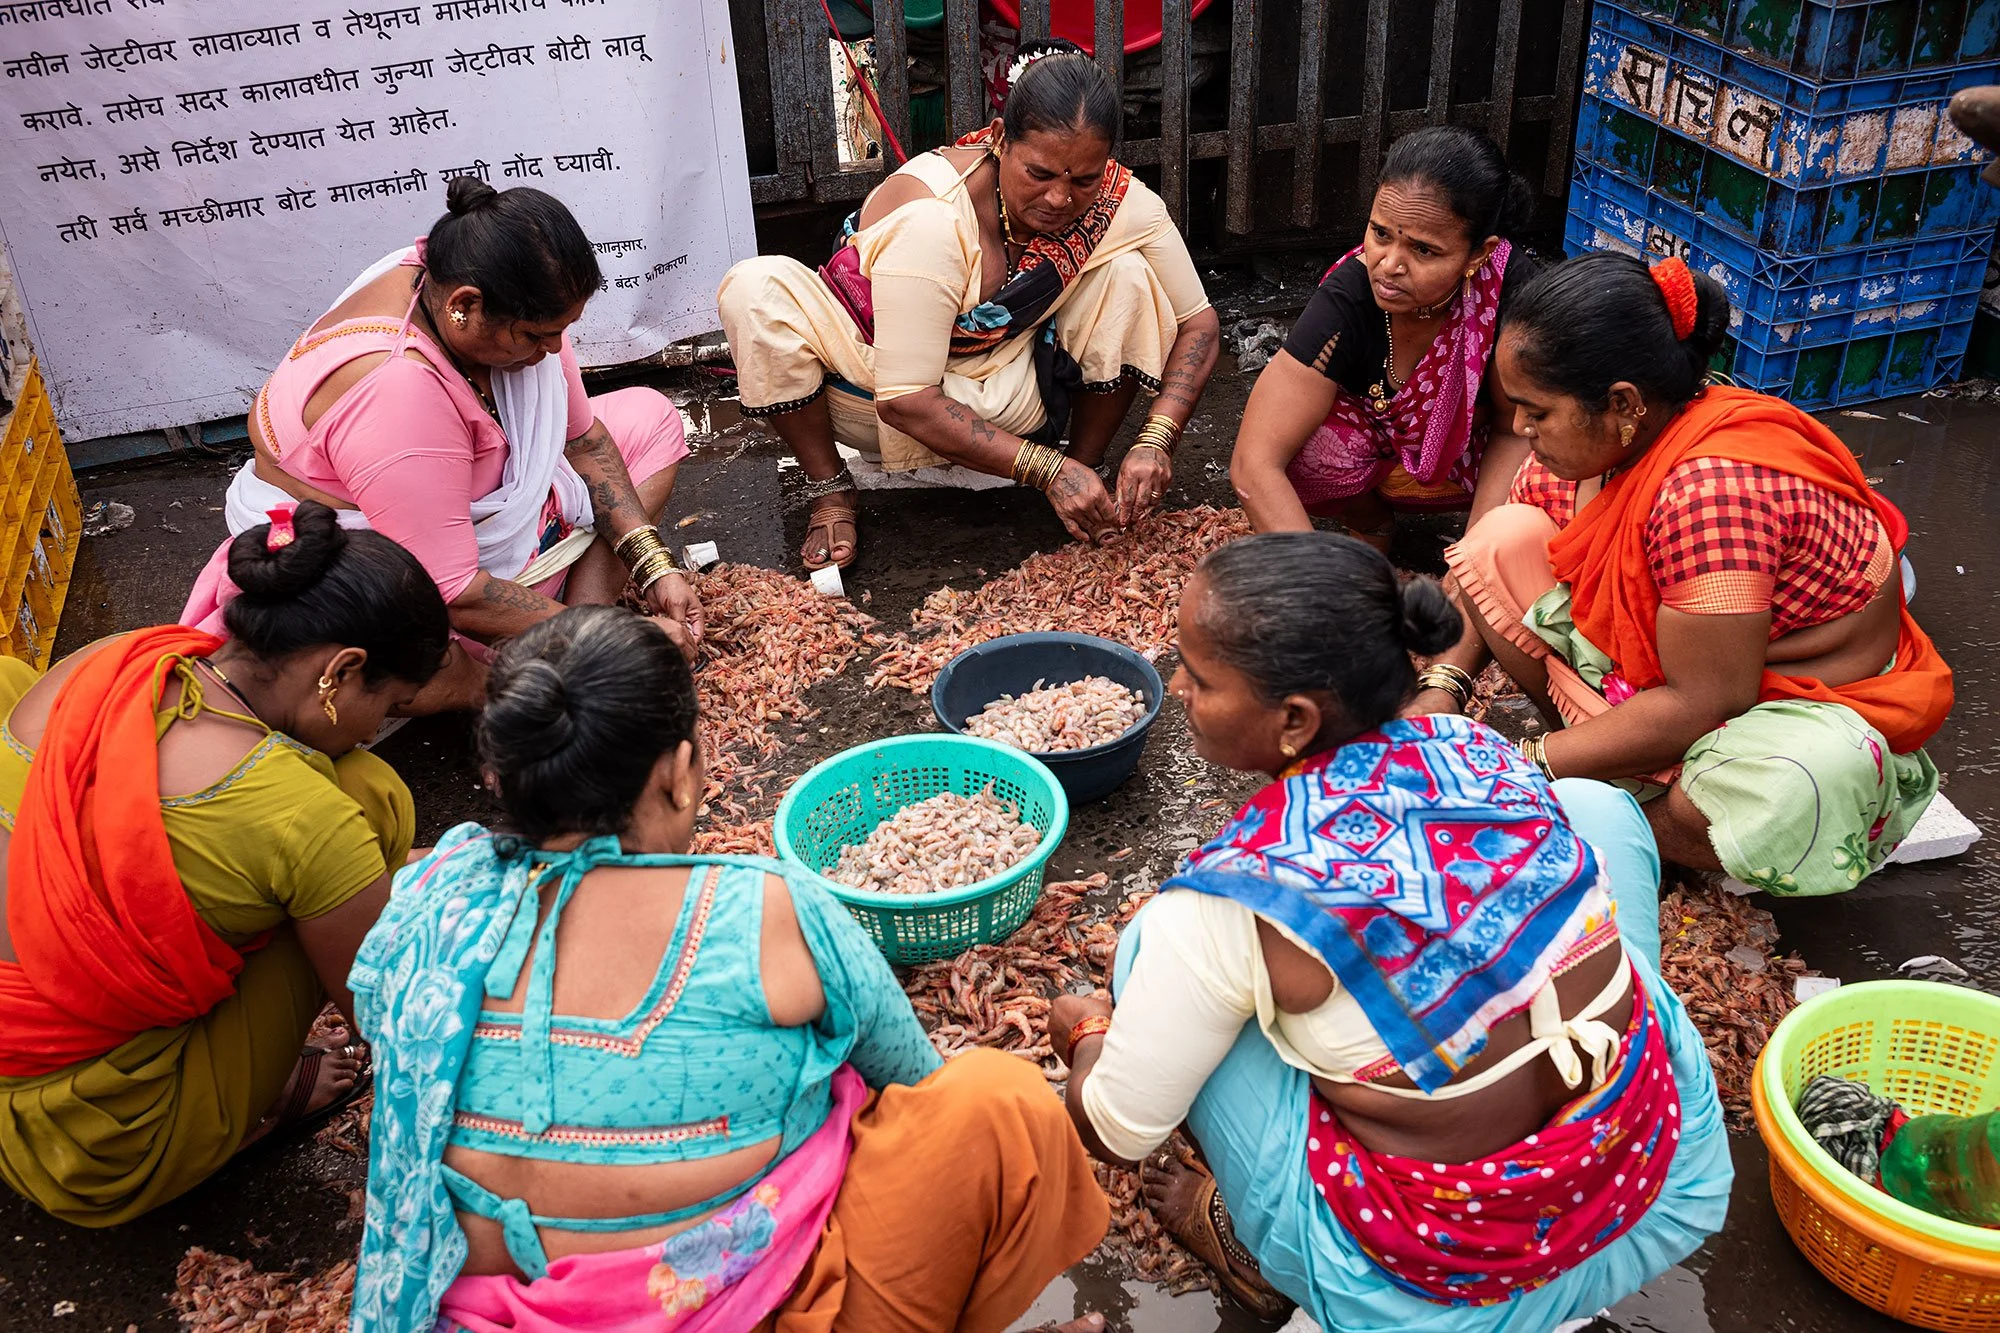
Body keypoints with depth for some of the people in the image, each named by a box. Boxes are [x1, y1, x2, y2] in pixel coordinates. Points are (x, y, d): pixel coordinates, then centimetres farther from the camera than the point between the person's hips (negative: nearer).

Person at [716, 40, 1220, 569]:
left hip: (1006, 404, 3)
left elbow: (1198, 323, -10)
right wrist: (1046, 468, -37)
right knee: (759, 289, -30)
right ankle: (830, 488, -9)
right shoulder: (931, 216, -32)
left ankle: (1088, 461, -3)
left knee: (1129, 273, -21)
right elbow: (905, 401, -32)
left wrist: (1155, 441, -28)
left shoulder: (1123, 204, -19)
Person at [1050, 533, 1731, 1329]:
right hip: (1669, 1183, 5)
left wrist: (1087, 1032, 15)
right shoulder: (1482, 753, -7)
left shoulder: (1232, 901, -23)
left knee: (1151, 941, 3)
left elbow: (1115, 1132, -9)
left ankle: (1254, 1243, 16)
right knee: (1596, 803, 21)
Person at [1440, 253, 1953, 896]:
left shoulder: (1710, 487, -35)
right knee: (1504, 539, -8)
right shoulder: (1591, 443, -11)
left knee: (1781, 798, -42)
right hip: (1652, 671, 7)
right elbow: (1479, 575, 1)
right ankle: (1592, 745, -3)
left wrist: (1530, 765, -25)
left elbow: (1704, 704, -32)